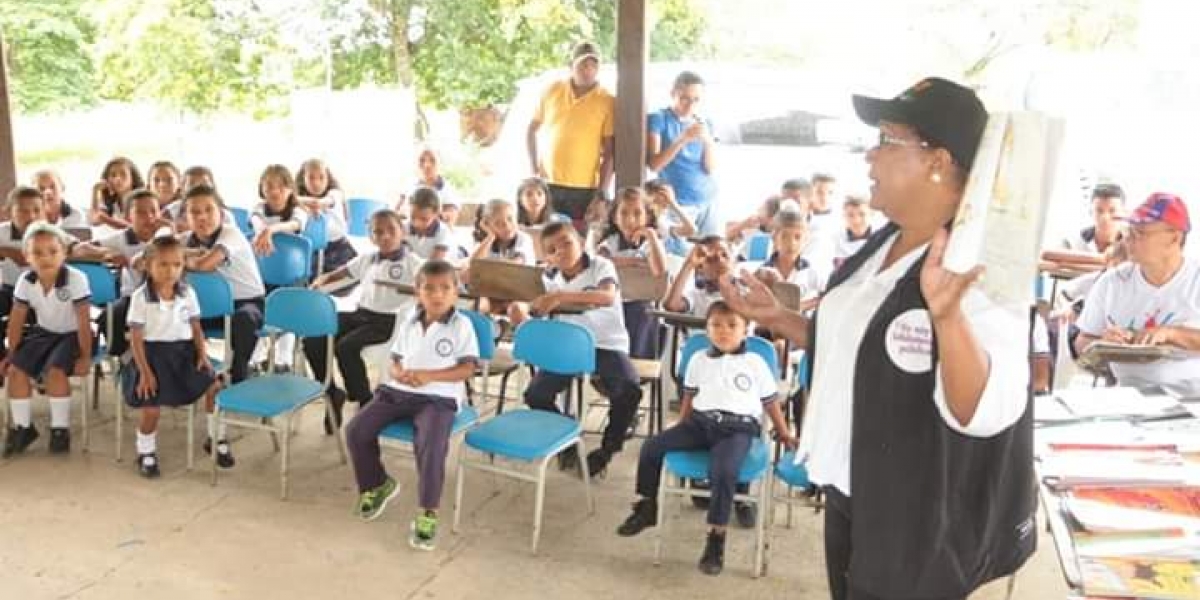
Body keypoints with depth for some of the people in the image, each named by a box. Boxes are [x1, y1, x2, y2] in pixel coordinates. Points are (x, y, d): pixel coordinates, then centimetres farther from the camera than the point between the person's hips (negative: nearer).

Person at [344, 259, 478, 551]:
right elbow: (395, 360, 15)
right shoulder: (408, 321, 12)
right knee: (356, 429, -10)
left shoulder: (461, 325, -3)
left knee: (430, 446, -32)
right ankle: (376, 484, 17)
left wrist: (429, 375, -20)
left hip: (439, 396, -5)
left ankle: (427, 513, -15)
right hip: (398, 391, 5)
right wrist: (399, 373, -11)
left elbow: (467, 368, -8)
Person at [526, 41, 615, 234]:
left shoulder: (607, 102, -4)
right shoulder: (553, 91, 5)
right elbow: (532, 130, 16)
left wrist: (601, 196, -10)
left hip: (584, 190, -2)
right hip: (547, 185, 3)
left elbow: (609, 154, -5)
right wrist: (533, 169, 6)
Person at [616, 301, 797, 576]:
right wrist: (680, 430, 19)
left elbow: (771, 402, 16)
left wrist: (785, 434, 19)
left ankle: (716, 538, -17)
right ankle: (647, 507, 8)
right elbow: (689, 398, 23)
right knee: (652, 446, -12)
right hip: (700, 421, 4)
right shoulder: (698, 360, 16)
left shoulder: (756, 363, 9)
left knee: (723, 472, -33)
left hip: (738, 427, -4)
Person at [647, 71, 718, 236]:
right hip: (678, 202, -4)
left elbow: (711, 168, 3)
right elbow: (654, 165, -12)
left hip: (708, 200, 4)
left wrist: (707, 139, -15)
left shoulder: (704, 123, 10)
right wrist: (683, 139, -22)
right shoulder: (658, 119, -2)